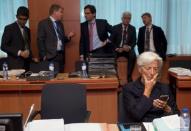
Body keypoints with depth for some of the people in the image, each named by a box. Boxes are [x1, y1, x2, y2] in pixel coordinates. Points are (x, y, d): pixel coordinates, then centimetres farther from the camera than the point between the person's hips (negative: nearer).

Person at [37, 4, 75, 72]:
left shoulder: (60, 24, 18)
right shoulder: (43, 23, -4)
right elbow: (40, 41, -7)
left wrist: (68, 37, 3)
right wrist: (44, 56, -12)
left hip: (61, 55, 7)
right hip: (50, 57, -6)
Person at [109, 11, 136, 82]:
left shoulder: (132, 28, 7)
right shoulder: (115, 28, 1)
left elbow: (134, 41, 3)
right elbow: (111, 40, -1)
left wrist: (129, 47, -19)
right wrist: (116, 48, -18)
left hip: (128, 49, 1)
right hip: (117, 49, -1)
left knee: (133, 56, -32)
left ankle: (129, 76, -23)